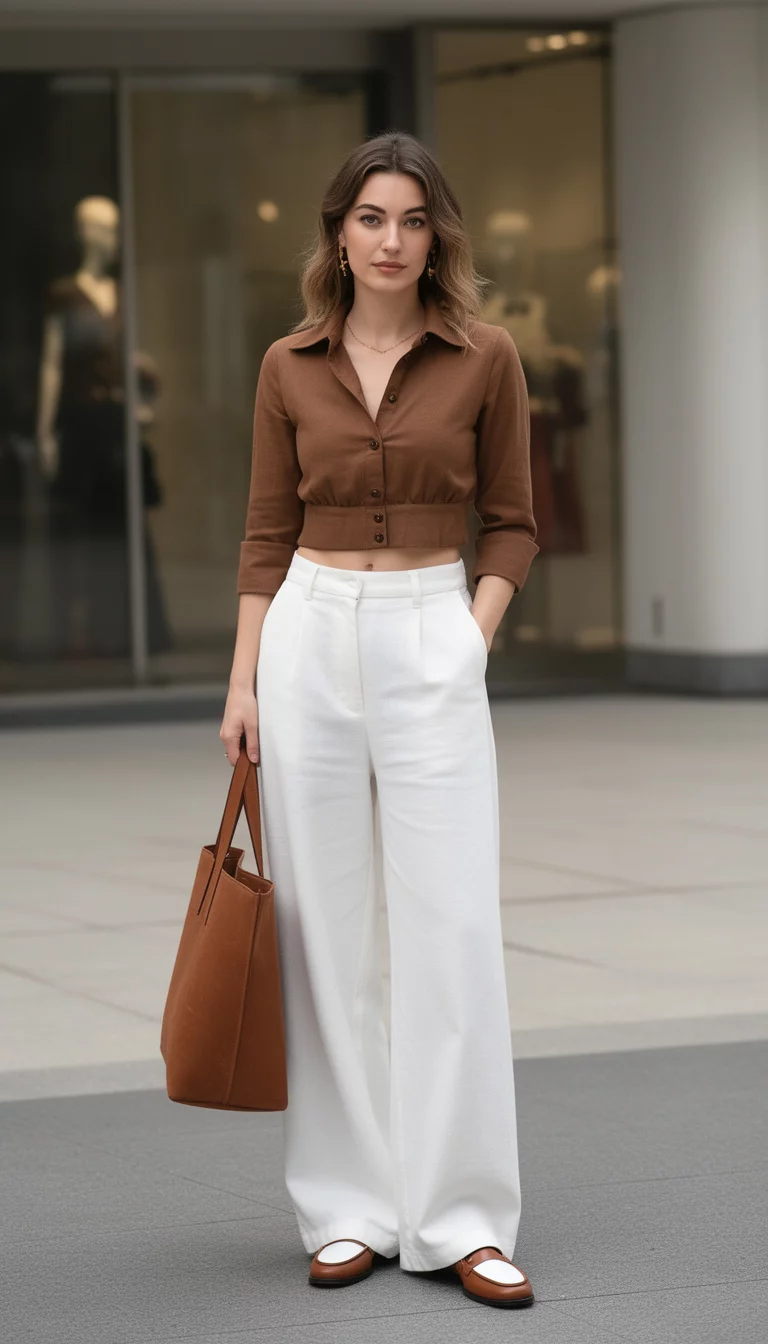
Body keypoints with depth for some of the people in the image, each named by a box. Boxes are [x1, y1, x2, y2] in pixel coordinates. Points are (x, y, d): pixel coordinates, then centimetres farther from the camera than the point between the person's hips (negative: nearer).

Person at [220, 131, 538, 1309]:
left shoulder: (484, 359, 1)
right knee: (325, 929, 3)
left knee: (453, 928, -6)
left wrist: (472, 637, -6)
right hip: (311, 638, 2)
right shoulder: (290, 366, 5)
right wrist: (244, 682, 2)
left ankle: (461, 1219, -1)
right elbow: (268, 534, 8)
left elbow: (512, 523, 7)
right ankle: (349, 1209, 11)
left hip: (432, 645, -2)